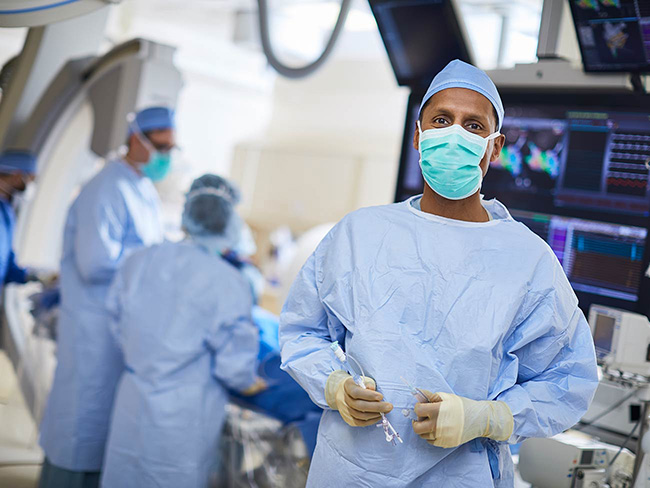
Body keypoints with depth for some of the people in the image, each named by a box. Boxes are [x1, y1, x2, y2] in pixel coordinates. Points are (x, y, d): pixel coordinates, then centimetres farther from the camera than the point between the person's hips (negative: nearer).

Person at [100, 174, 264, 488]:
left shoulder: (138, 262, -1)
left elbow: (118, 326, 10)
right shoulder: (228, 283, -18)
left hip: (132, 404, 5)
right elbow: (235, 364, -14)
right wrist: (250, 384, 8)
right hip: (184, 419, -5)